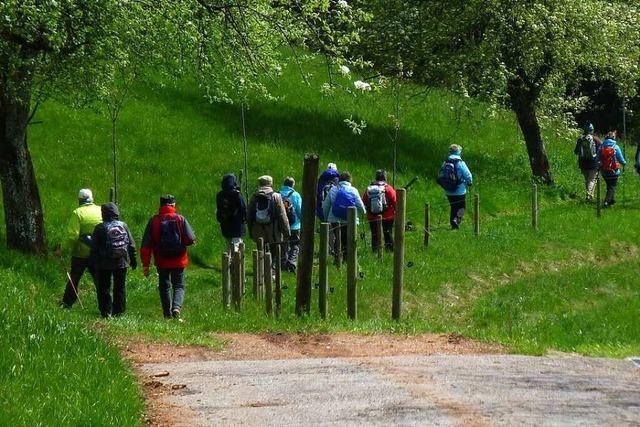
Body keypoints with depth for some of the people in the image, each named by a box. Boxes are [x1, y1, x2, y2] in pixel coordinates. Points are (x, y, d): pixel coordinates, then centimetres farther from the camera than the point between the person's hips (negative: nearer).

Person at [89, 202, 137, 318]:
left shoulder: (100, 228, -7)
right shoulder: (123, 226, 3)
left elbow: (94, 248, -6)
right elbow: (131, 245, 7)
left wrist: (94, 263, 1)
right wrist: (133, 260, 15)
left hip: (104, 264, -3)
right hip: (122, 262, 3)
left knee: (104, 288, 5)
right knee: (120, 288, 9)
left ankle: (106, 312, 1)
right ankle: (118, 312, 9)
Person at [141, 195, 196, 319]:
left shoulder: (154, 221, -3)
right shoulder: (180, 219, -5)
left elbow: (146, 245, -4)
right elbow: (190, 240, -10)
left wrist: (145, 264, -1)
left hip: (162, 262, 1)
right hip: (179, 261, -1)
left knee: (164, 286, 14)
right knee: (179, 286, 8)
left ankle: (167, 314, 11)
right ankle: (176, 307, -18)